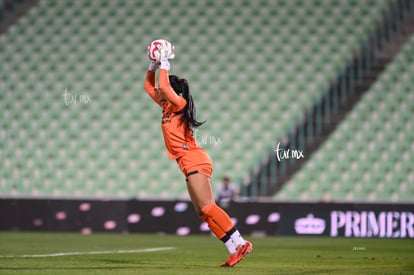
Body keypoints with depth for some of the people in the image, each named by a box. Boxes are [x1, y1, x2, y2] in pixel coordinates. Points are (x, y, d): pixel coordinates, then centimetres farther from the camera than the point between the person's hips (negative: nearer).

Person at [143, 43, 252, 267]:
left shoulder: (180, 104, -5)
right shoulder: (167, 108, 17)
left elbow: (163, 86, -21)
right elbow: (148, 87, 26)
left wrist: (165, 64, -10)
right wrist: (153, 66, 15)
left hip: (195, 161, -9)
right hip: (191, 165, 9)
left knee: (207, 208, -17)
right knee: (203, 213, 2)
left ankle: (240, 243, -21)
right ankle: (234, 249, -3)